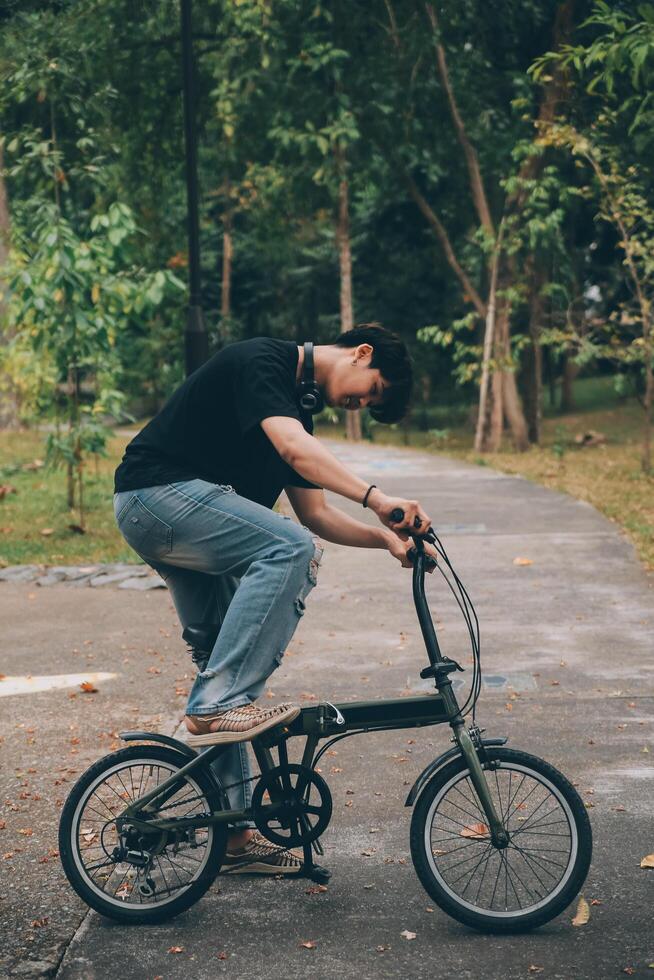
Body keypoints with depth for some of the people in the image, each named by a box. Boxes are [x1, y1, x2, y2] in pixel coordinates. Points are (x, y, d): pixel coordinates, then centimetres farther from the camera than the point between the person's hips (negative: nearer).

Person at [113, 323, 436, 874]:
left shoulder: (301, 405, 16)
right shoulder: (262, 362, -12)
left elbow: (315, 515, 14)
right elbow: (293, 448, -30)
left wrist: (384, 538, -1)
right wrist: (375, 497, -36)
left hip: (183, 516, 10)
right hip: (157, 490, -10)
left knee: (227, 661, 8)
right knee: (292, 549, -26)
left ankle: (235, 833, 15)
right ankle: (216, 705, -24)